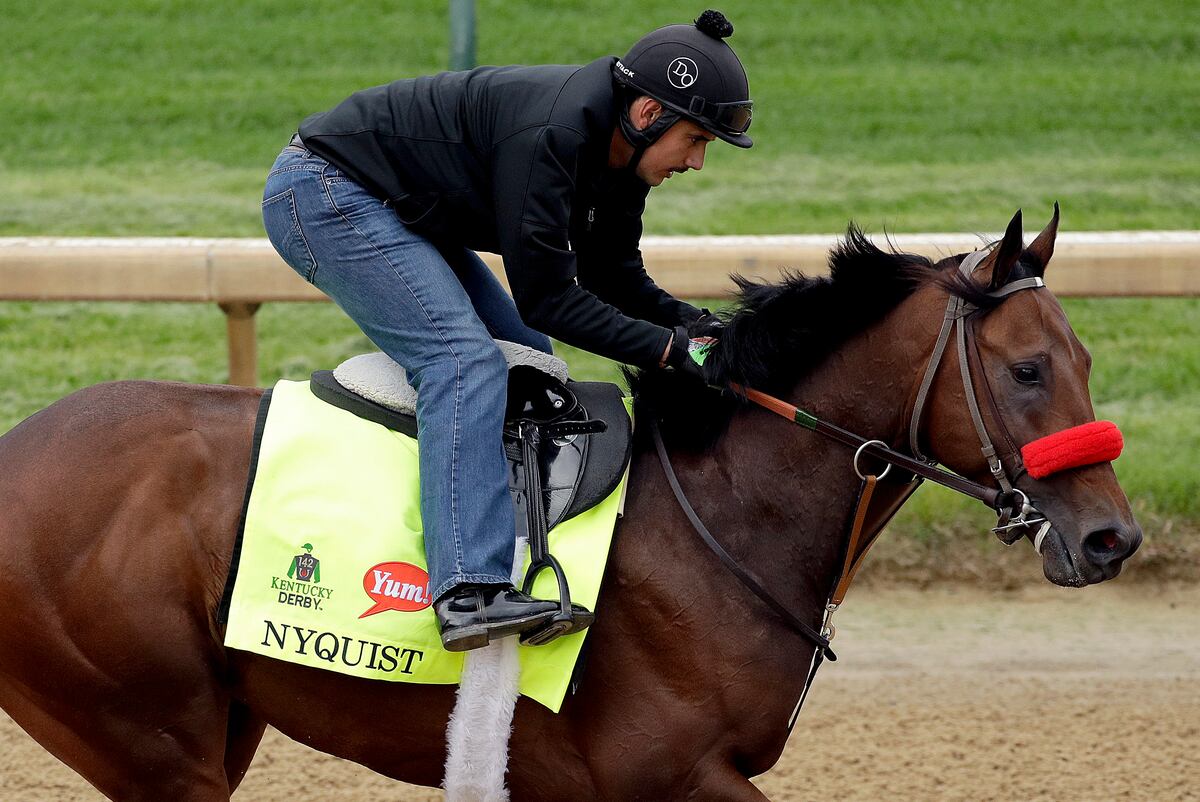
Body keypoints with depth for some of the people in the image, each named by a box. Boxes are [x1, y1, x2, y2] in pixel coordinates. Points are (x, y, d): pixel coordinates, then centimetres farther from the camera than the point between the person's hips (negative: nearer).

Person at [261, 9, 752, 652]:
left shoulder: (621, 153, -1)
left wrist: (688, 322, -7)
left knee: (529, 360, 10)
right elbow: (546, 298, -27)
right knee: (465, 358, -25)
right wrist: (667, 349, -25)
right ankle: (470, 591, -36)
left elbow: (613, 277, 10)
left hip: (399, 213, 11)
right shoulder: (549, 134, -30)